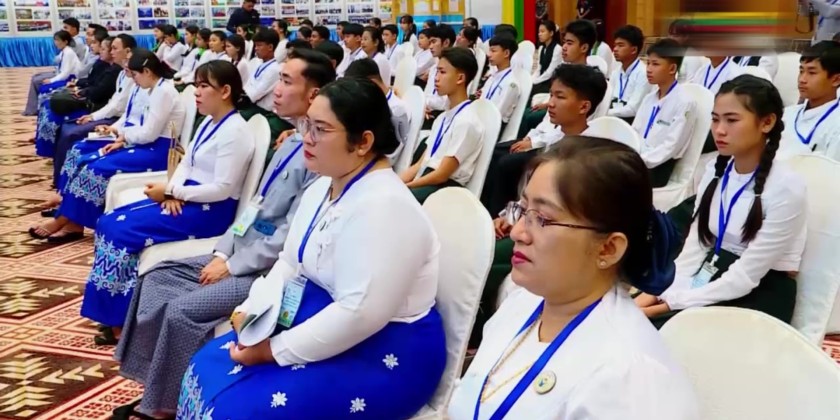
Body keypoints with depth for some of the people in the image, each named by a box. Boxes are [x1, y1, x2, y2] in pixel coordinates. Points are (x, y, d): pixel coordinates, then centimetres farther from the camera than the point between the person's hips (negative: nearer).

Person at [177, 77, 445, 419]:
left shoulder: (382, 207, -26)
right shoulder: (323, 186, 5)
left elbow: (360, 314, -30)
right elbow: (290, 263, 13)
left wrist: (274, 350, -22)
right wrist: (252, 310, -4)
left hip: (385, 348, -9)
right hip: (324, 320, 10)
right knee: (208, 367, 5)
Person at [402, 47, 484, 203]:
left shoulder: (466, 121, -11)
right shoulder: (442, 117, 17)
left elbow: (442, 174, -13)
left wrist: (403, 187, -10)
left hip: (446, 187, -8)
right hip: (425, 181, 8)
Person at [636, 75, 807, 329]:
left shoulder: (787, 188, -18)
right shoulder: (715, 171, 3)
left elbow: (745, 277, -19)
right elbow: (694, 246, 0)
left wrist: (674, 302, -22)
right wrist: (659, 293, -16)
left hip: (762, 296, -6)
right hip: (715, 277, 6)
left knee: (654, 330, -26)